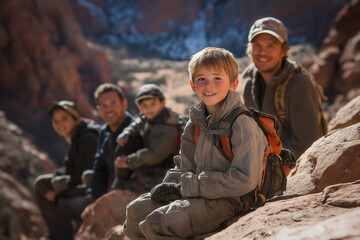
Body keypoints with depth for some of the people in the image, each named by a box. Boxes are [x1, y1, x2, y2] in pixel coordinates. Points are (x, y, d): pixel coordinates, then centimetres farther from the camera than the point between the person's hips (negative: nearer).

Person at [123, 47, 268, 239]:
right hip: (198, 194, 9)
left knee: (157, 222, -23)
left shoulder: (243, 124, -16)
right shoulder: (196, 122, 9)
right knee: (135, 210, 9)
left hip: (226, 201, -8)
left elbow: (245, 180, -22)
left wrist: (186, 187, -18)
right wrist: (173, 184, -10)